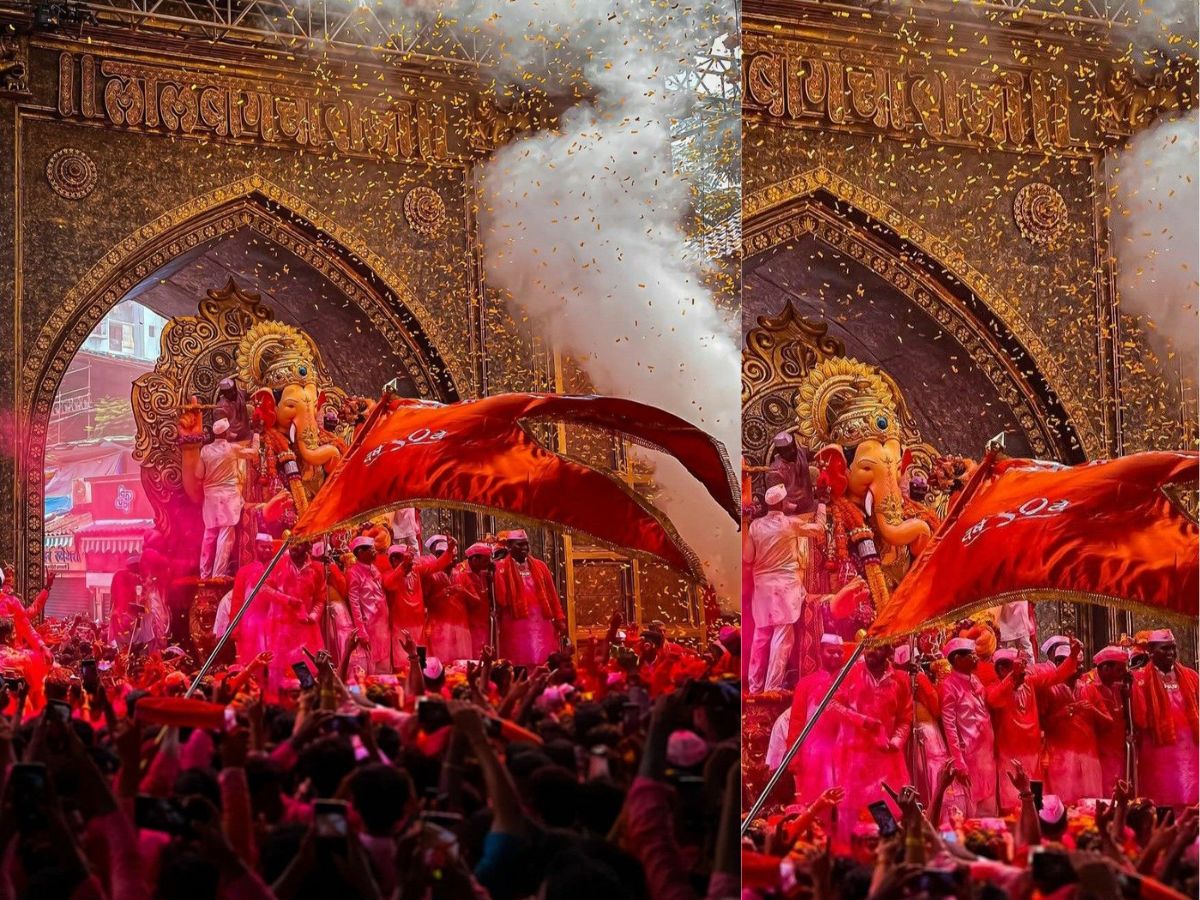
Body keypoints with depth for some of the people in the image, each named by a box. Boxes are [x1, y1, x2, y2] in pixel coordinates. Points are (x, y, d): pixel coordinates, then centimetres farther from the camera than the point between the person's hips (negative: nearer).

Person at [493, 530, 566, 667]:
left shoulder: (539, 566, 14)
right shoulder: (501, 568, 1)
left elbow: (552, 594, 13)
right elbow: (500, 598, -8)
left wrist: (559, 618, 9)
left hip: (541, 621, 4)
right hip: (516, 623, -4)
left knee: (545, 662, 0)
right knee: (521, 663, -5)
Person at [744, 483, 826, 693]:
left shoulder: (755, 525, 1)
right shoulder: (790, 524, -6)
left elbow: (747, 558, 3)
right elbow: (819, 529, 9)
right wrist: (821, 508, 26)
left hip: (762, 585, 4)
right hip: (786, 585, -4)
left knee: (761, 636, 10)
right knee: (782, 637, -4)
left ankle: (755, 685, 13)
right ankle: (773, 687, -9)